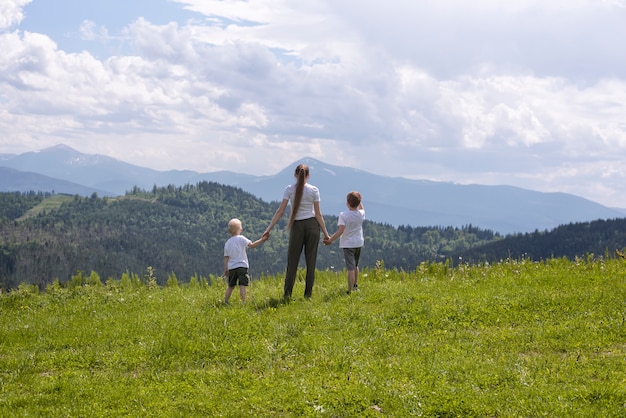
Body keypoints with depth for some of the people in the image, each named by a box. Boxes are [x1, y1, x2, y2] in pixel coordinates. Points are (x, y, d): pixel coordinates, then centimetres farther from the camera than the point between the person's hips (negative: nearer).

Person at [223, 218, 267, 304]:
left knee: (231, 286, 16)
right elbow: (252, 245, -12)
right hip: (241, 266, -5)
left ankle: (225, 302, 16)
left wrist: (226, 269, 15)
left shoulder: (227, 243, 12)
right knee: (242, 285, -12)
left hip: (231, 267, 5)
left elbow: (226, 257, 11)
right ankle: (243, 302, -20)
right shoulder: (241, 238, -3)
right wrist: (262, 240, -6)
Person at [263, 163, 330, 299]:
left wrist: (269, 229, -3)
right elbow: (318, 214, -2)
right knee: (311, 260, 6)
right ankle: (308, 294, 6)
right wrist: (325, 233, 5)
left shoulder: (289, 189, -3)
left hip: (297, 226, 0)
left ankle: (287, 294, 0)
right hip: (312, 225, 0)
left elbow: (280, 211, -6)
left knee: (292, 261, 5)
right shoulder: (314, 190, -2)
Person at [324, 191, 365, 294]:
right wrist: (358, 199, 27)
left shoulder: (343, 215, -17)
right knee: (355, 266, 25)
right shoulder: (361, 214, -2)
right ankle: (355, 285, 41)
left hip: (348, 244, -6)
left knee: (350, 268, -11)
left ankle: (350, 291, -16)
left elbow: (341, 230, -24)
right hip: (359, 243, 6)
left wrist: (330, 240, -20)